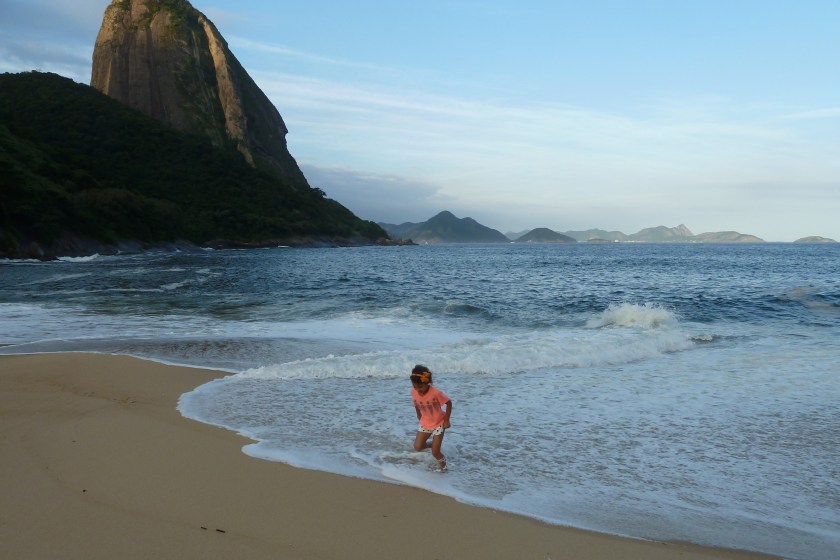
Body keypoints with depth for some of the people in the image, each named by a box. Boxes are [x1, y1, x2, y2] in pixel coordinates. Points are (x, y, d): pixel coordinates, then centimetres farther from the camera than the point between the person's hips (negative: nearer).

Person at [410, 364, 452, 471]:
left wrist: (446, 420, -14)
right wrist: (419, 415, 11)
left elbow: (448, 403, -19)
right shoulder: (414, 392, -18)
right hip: (425, 423, 5)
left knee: (435, 452, -5)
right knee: (417, 447, -3)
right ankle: (433, 444, 28)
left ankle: (443, 464, 28)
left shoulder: (436, 392, -32)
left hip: (439, 423, -5)